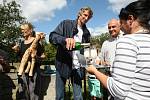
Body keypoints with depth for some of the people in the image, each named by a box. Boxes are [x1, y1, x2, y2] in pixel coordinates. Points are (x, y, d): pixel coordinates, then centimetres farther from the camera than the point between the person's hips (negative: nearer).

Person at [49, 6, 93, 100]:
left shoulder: (86, 32, 10)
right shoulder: (66, 24, 0)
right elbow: (52, 36, -12)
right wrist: (65, 39, -31)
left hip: (77, 67, 3)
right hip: (63, 65, -2)